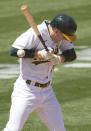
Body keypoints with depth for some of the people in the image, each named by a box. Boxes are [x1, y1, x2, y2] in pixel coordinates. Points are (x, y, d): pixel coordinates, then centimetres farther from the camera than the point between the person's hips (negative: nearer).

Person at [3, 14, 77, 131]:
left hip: (47, 91, 7)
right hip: (26, 91, -7)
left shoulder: (60, 35, -1)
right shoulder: (35, 33, -21)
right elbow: (13, 51, -22)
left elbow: (72, 54, 6)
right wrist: (39, 54, -29)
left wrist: (59, 58, -15)